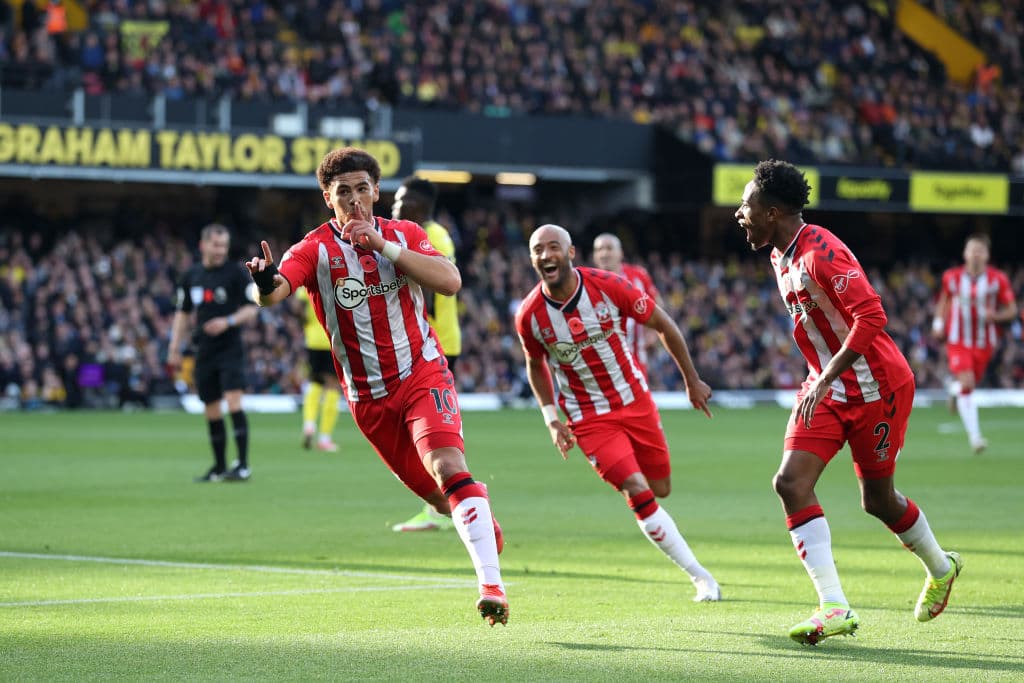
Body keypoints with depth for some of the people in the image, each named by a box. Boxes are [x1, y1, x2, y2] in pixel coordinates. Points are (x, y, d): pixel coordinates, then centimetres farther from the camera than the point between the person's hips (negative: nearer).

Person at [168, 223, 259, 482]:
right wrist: (174, 349, 12)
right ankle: (219, 467, 18)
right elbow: (183, 313, 17)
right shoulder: (191, 276, 9)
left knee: (233, 401, -17)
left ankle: (243, 465, -19)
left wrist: (228, 321, -19)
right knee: (211, 409, 7)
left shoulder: (236, 272, -3)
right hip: (204, 351, 5)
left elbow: (252, 309, -3)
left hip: (231, 349, -5)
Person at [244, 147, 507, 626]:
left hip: (422, 374, -1)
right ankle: (484, 526, 42)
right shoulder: (316, 249, -6)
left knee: (447, 466, -24)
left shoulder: (404, 235, 1)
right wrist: (265, 285, -51)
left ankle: (492, 585, -29)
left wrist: (383, 246, -21)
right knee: (435, 496, 9)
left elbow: (450, 282, -15)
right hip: (367, 397, 1)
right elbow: (275, 291, -25)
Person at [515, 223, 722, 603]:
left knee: (661, 488, 9)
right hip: (590, 420, -1)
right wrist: (551, 418, -2)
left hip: (635, 401, 2)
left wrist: (692, 380, 4)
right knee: (638, 494, -16)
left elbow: (662, 325, -3)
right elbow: (535, 365, 8)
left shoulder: (608, 287, -17)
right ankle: (699, 576, -7)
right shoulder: (530, 315, -13)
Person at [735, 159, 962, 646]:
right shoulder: (780, 258, 6)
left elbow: (872, 315, -31)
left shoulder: (821, 253, -24)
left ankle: (941, 567, 37)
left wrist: (826, 379, -34)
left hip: (876, 386, -8)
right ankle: (835, 608, -14)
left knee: (878, 499, 6)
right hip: (825, 387, 8)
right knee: (791, 482, -11)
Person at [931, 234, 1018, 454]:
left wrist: (995, 316, -20)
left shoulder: (998, 279, -7)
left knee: (971, 384, 14)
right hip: (957, 341, -2)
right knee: (966, 383, -19)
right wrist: (939, 322, 6)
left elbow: (1011, 310, -1)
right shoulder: (952, 277, -5)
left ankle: (955, 388, 54)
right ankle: (974, 436, -20)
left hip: (984, 343, 2)